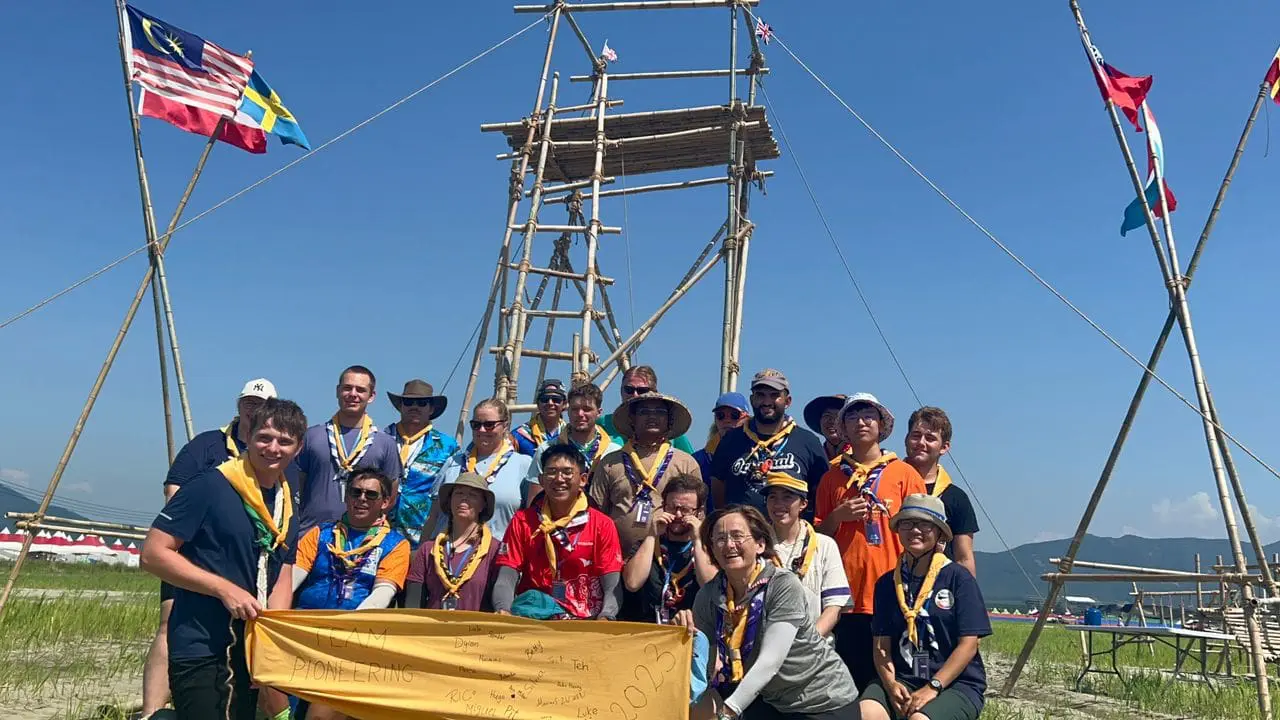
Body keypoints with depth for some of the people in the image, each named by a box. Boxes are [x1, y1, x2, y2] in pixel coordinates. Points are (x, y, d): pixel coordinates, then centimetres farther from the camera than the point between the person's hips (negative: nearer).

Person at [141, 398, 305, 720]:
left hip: (250, 653, 7)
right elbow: (153, 553, -14)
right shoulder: (209, 486, -12)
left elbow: (281, 579, 11)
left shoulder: (288, 507, 8)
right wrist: (224, 588, -19)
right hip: (200, 653, -7)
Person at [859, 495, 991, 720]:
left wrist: (932, 688, -14)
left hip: (956, 683, -3)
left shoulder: (958, 577, -2)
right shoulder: (887, 583, 10)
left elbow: (968, 644, -6)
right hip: (903, 679, 3)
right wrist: (890, 684, -12)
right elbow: (881, 644, 7)